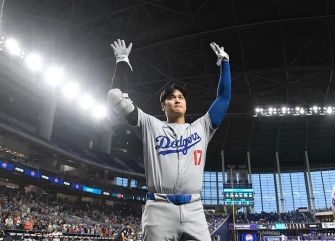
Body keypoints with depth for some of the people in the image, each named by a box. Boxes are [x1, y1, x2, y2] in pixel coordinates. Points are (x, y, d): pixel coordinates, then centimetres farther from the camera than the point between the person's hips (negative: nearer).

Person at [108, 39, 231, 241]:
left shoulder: (201, 128, 22)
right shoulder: (151, 126, 15)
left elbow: (223, 98, 24)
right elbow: (117, 98, 12)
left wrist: (224, 62, 25)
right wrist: (122, 62, 16)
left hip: (193, 211, 3)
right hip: (159, 210, -2)